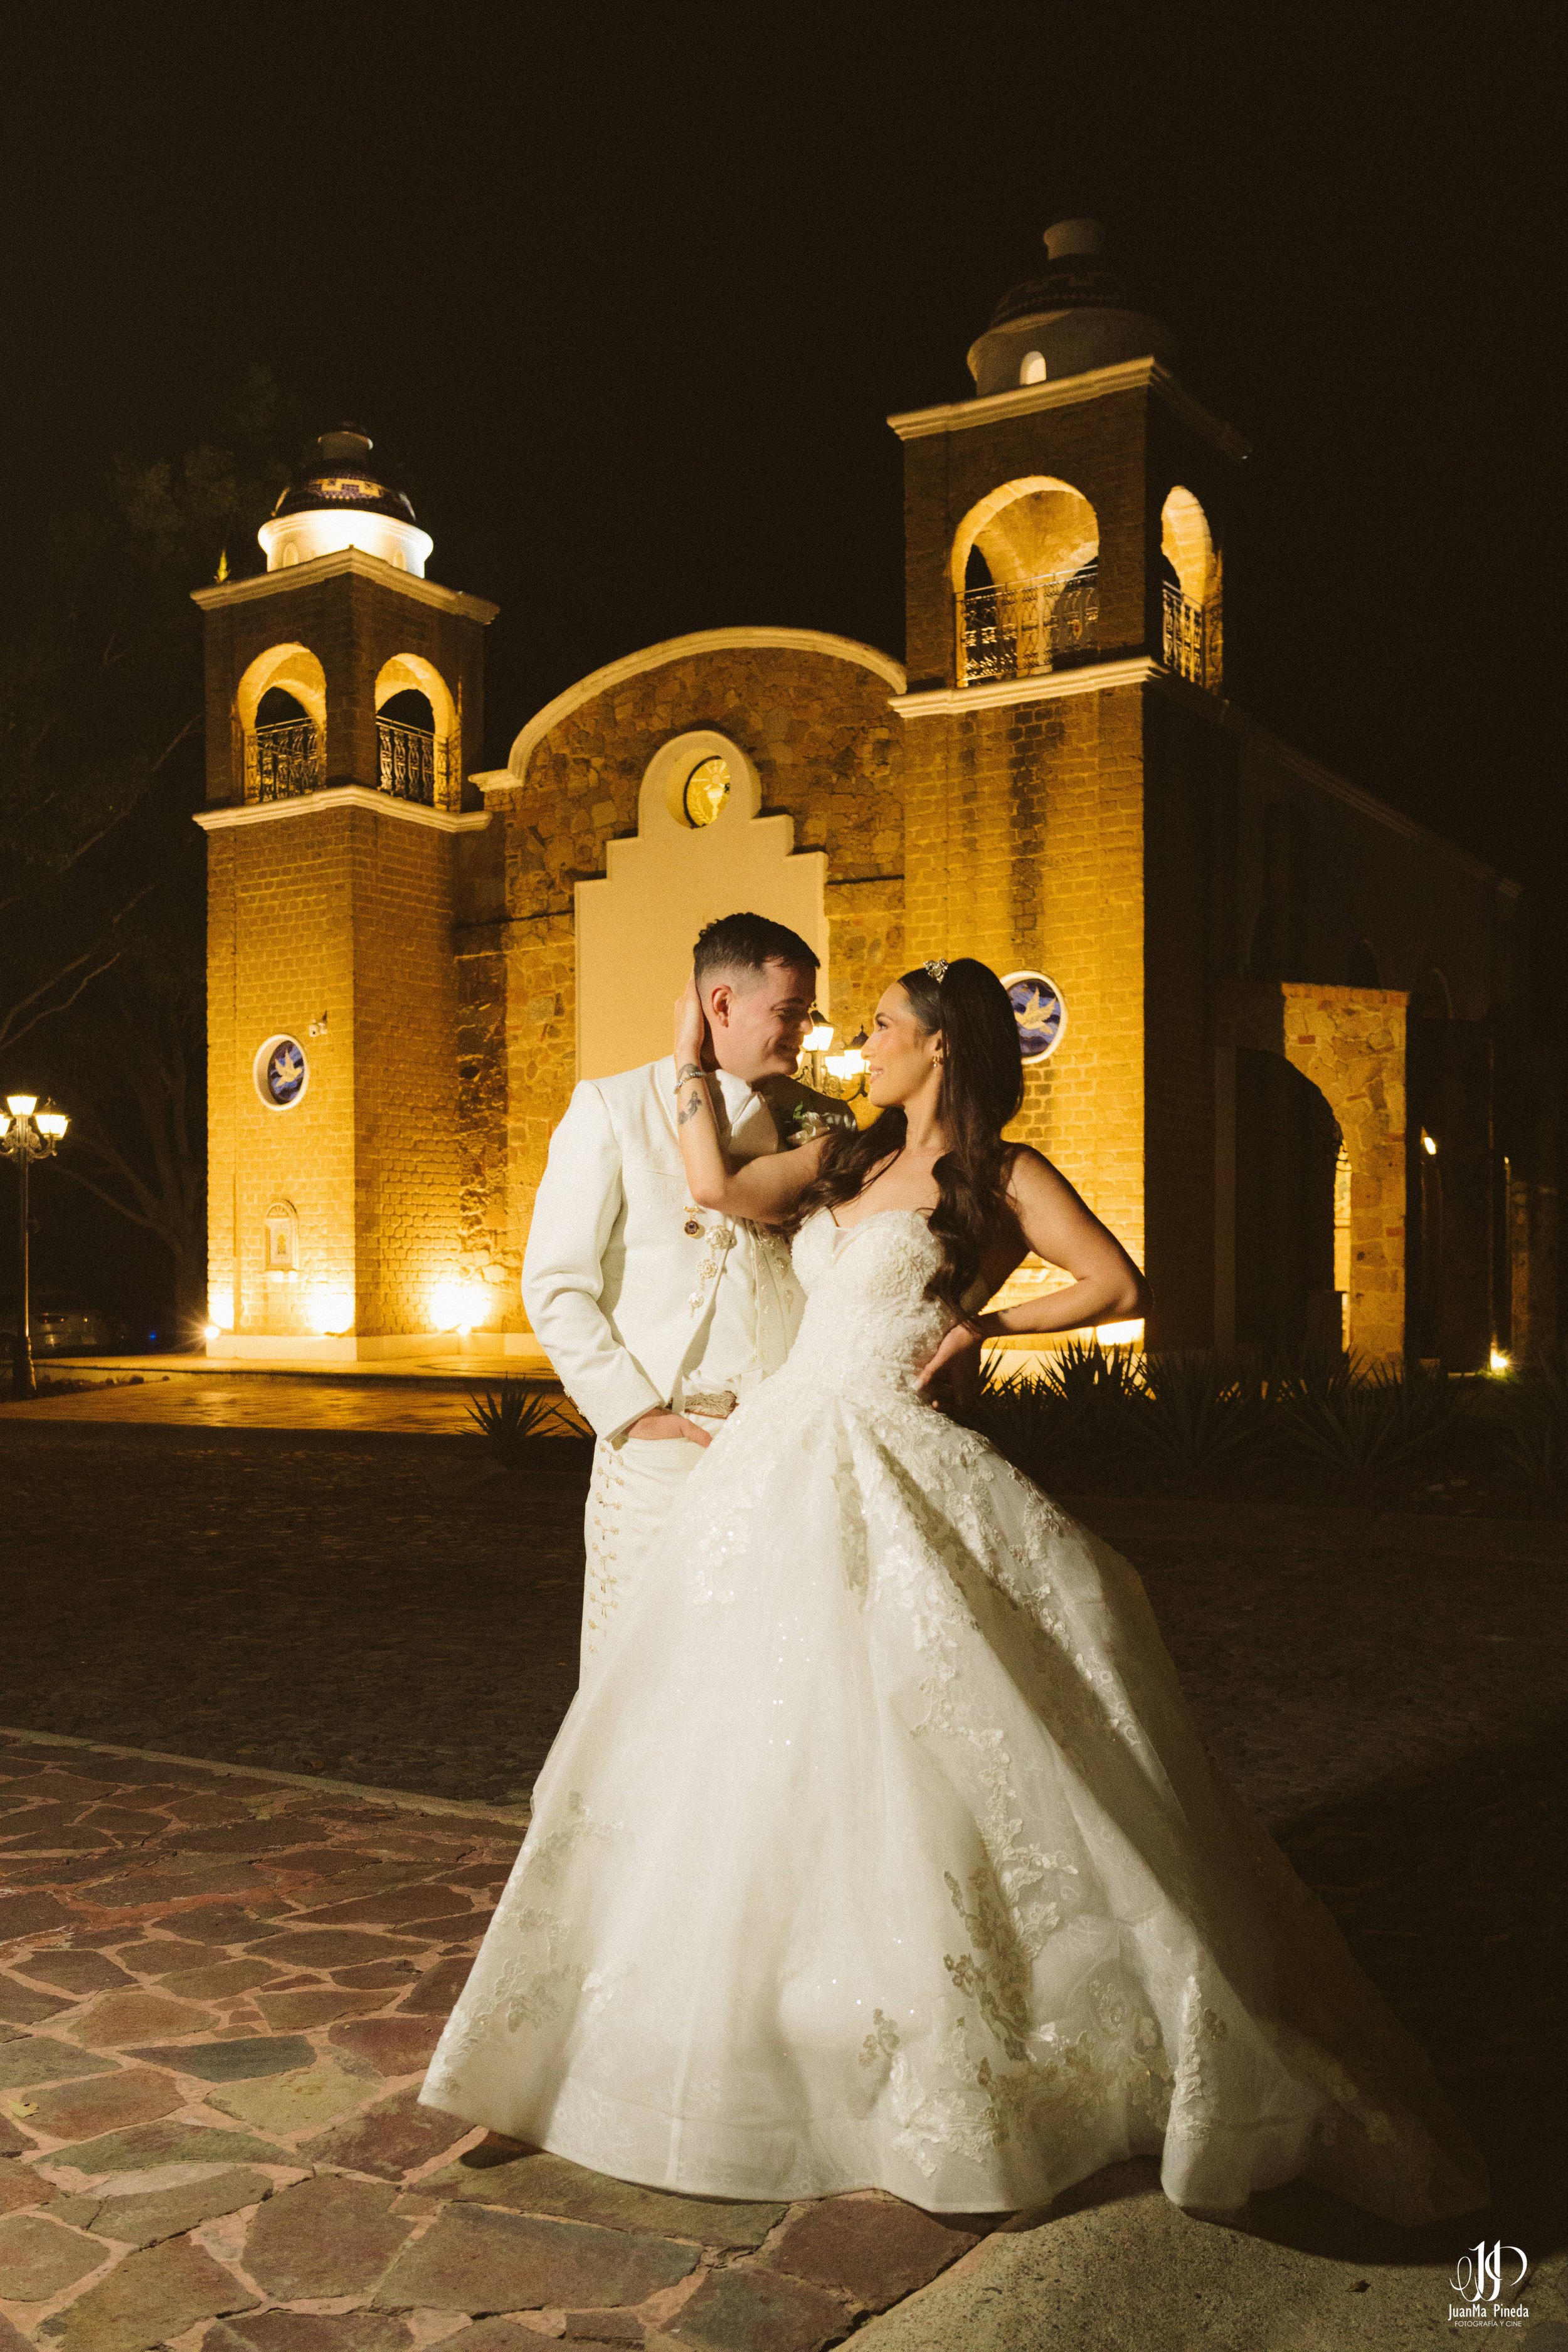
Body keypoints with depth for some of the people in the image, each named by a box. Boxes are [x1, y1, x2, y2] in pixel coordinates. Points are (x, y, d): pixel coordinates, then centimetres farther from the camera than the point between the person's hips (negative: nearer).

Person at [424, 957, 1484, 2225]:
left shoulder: (1001, 1176, -2)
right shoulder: (846, 1160, 16)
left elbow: (1120, 1284, -10)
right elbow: (720, 1187, 4)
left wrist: (985, 1320, -5)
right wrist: (693, 1062, 10)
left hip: (898, 1479, -6)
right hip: (781, 1466, 6)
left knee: (906, 1766, -4)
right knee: (748, 1747, 11)